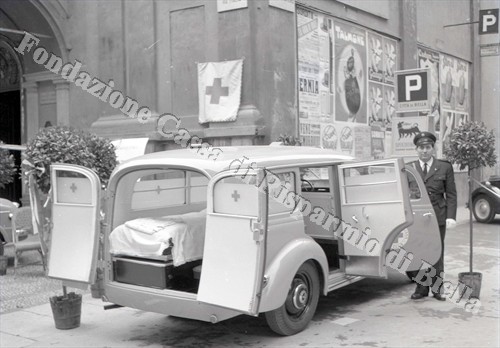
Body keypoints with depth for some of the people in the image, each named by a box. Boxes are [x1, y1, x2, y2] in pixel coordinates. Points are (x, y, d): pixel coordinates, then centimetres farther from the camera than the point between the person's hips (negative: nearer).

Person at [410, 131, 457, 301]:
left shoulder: (445, 167, 4)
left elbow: (451, 194, 3)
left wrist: (451, 216, -6)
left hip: (438, 217, 0)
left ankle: (437, 288, 16)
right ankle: (421, 288, 13)